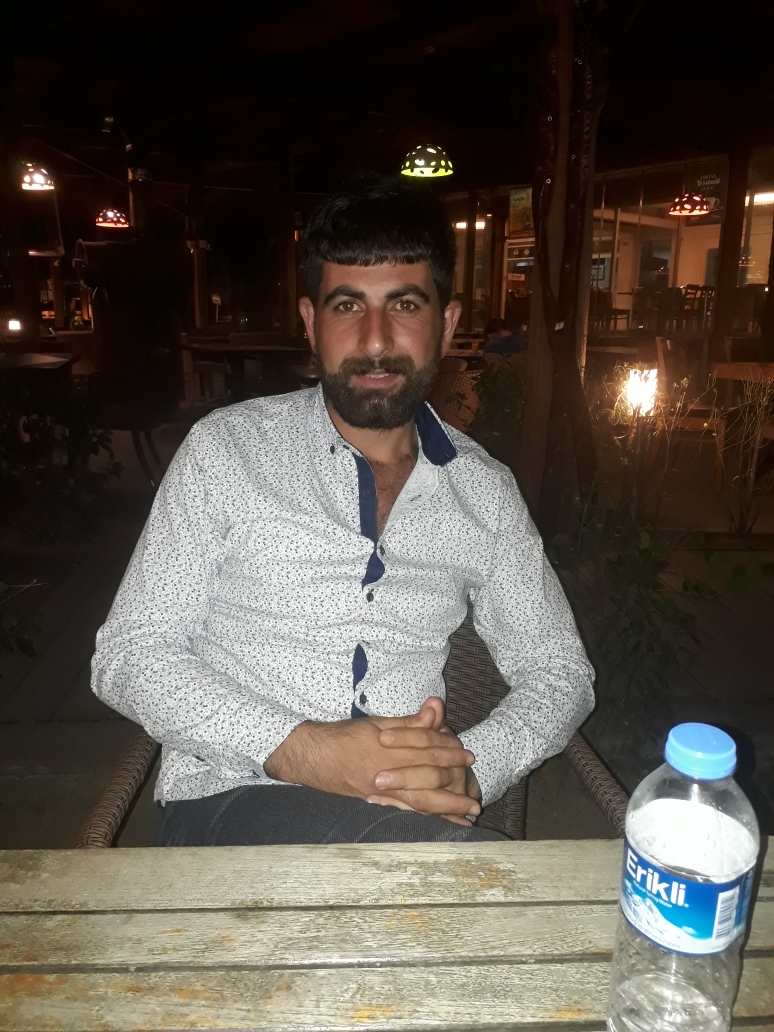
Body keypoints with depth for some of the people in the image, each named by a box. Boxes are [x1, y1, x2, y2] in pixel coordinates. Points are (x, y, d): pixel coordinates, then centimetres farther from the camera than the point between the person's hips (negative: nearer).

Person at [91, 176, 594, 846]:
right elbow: (126, 657, -3)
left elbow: (560, 671, 10)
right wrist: (297, 749, -19)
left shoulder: (484, 488, 6)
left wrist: (469, 772, -13)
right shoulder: (226, 447, -1)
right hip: (229, 803, -4)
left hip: (417, 809, 5)